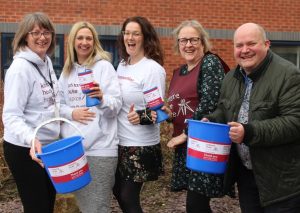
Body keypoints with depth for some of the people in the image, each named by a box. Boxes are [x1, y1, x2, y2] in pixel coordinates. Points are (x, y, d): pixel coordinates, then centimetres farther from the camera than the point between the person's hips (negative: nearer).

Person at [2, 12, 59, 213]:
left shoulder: (46, 62, 5)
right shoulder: (20, 68, -19)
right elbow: (11, 116, -25)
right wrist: (30, 139, -40)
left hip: (48, 146, 8)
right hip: (25, 150, -8)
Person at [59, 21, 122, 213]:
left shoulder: (104, 66, -4)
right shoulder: (67, 70, 12)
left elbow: (117, 105, -10)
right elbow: (59, 103, 12)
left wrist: (102, 98, -31)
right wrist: (71, 113, -8)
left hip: (100, 147, -5)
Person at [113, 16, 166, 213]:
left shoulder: (153, 69, -13)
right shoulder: (122, 65, 9)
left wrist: (141, 116, -34)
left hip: (140, 145, -7)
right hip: (119, 141, 7)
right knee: (119, 192, 16)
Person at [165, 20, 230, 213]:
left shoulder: (210, 62, -6)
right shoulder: (179, 72, 17)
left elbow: (209, 103, -16)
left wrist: (186, 133, -12)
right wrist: (168, 113, -1)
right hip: (184, 146, 8)